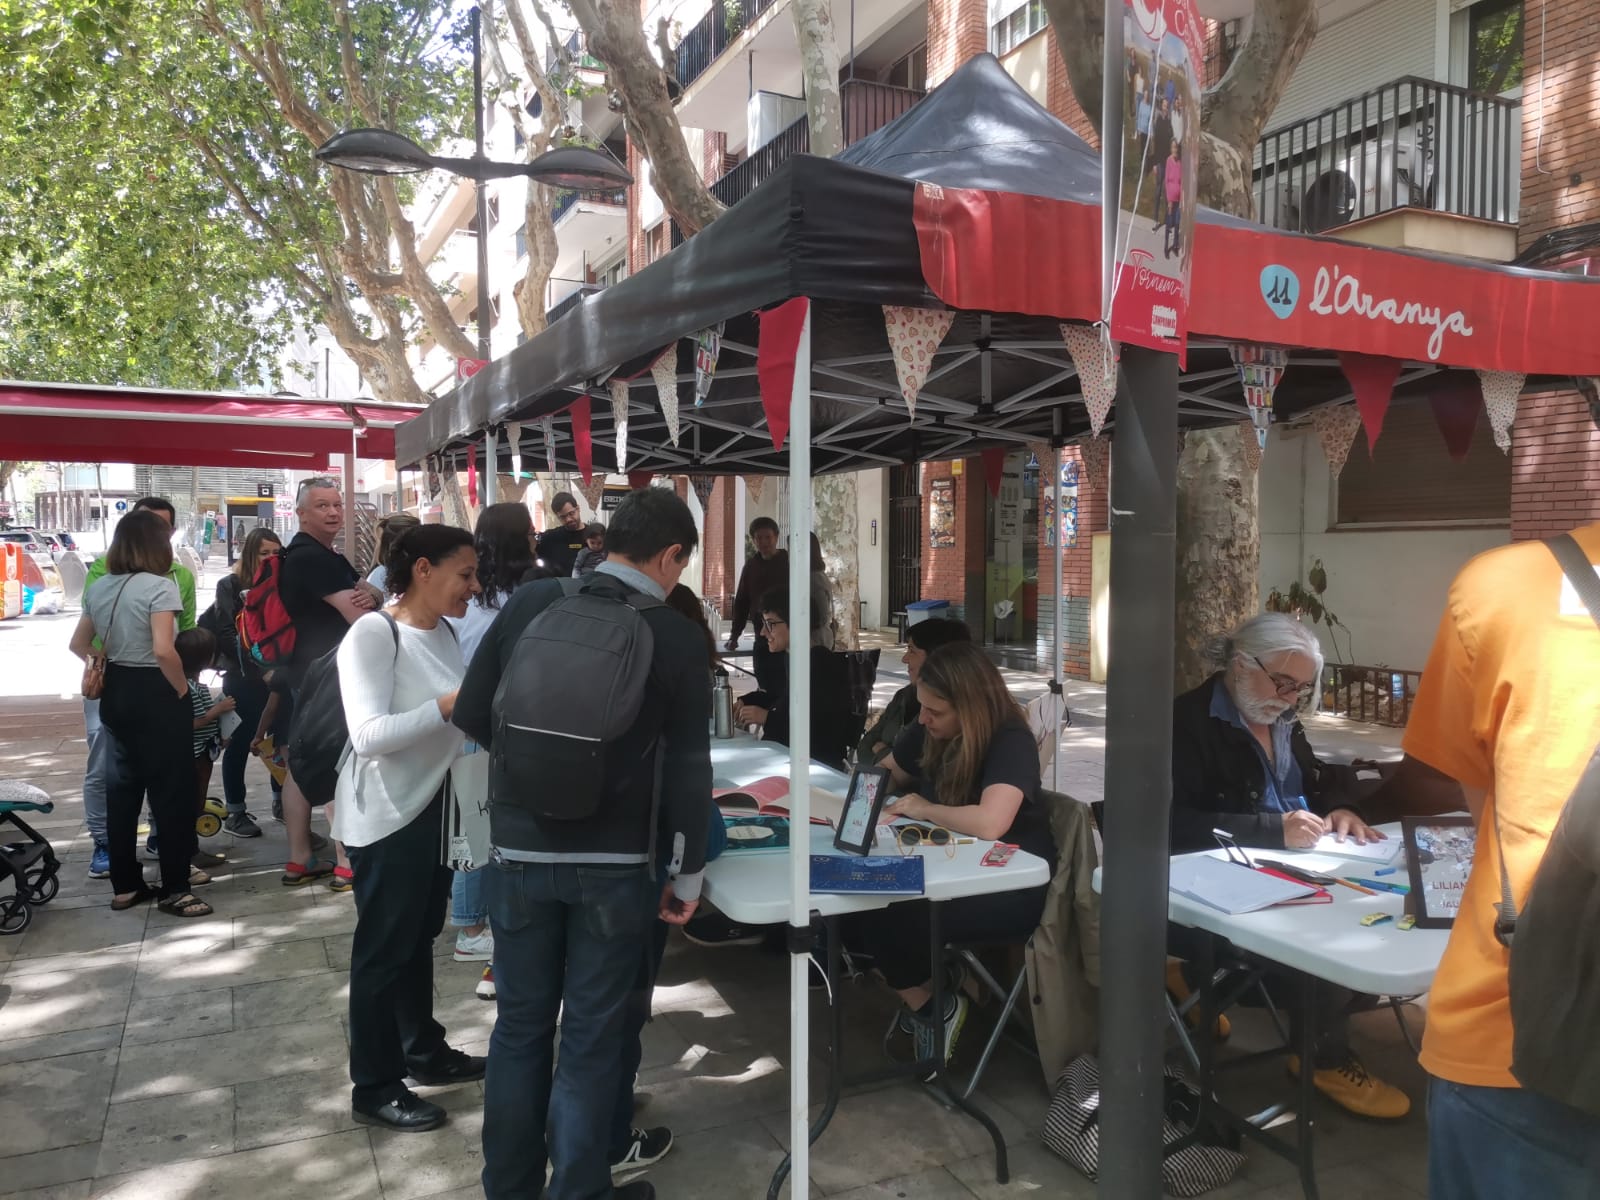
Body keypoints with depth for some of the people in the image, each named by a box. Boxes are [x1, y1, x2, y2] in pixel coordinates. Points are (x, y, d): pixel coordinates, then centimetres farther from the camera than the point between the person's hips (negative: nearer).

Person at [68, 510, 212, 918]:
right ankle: (174, 889, 5)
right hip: (155, 695, -8)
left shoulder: (99, 587, 8)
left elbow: (79, 644, 16)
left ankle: (124, 886, 22)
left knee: (121, 792, 14)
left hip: (115, 694, 8)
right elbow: (163, 650, -26)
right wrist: (183, 689, -14)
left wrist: (110, 666, 15)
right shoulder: (159, 586, -16)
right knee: (173, 793, 1)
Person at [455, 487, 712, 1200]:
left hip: (519, 850, 3)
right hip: (613, 863, -2)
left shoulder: (530, 603, -3)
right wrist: (687, 872, 2)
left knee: (521, 1026, 17)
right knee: (591, 1037, 10)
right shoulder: (676, 638, -8)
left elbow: (472, 715, 2)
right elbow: (687, 768, -7)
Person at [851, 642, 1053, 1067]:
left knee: (887, 917, -24)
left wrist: (924, 808, -21)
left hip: (1011, 887, -8)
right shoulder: (927, 731, 1)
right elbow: (887, 773, 20)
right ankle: (921, 998, 4)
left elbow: (989, 823, -39)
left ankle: (933, 1007, 5)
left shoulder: (1011, 742, -22)